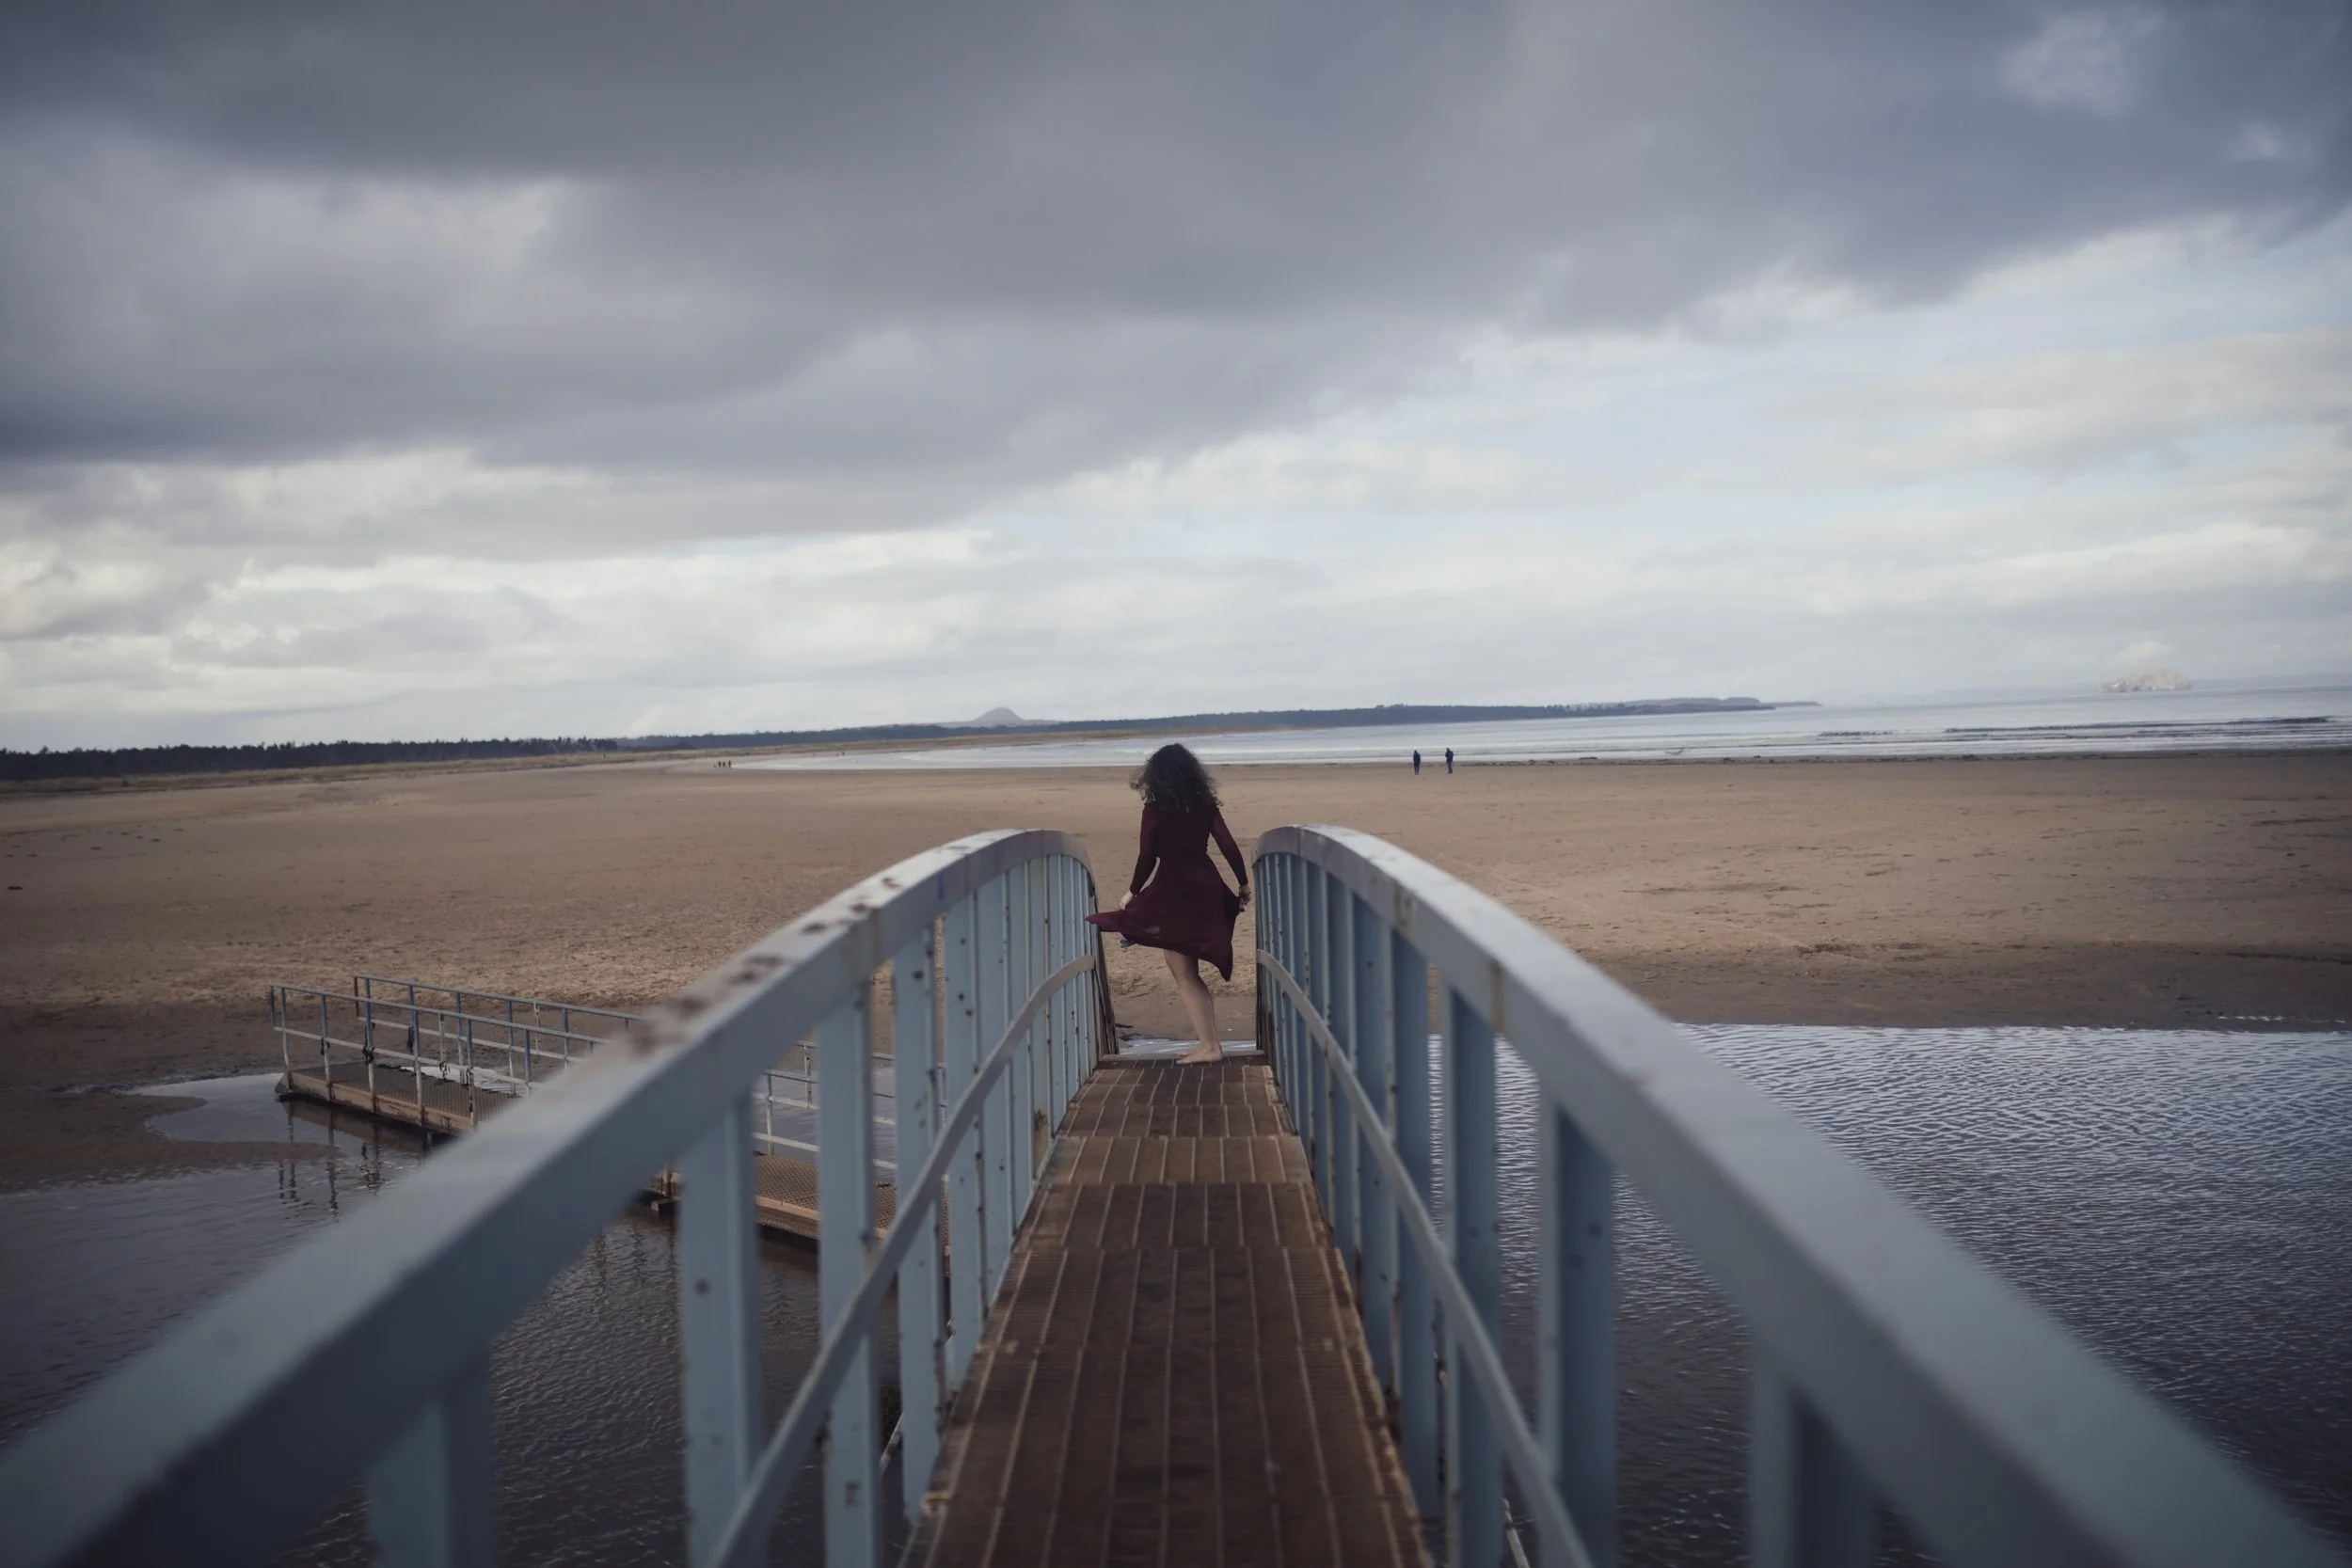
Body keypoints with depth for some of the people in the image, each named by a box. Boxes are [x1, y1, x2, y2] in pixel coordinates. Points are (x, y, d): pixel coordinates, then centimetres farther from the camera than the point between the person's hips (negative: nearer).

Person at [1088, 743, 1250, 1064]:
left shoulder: (1155, 809, -5)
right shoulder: (1205, 804, 7)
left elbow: (1147, 857, -5)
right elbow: (1229, 846, 5)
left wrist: (1132, 892, 9)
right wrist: (1244, 884, 14)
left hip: (1173, 892, -6)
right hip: (1206, 887, 6)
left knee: (1184, 974, 2)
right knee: (1190, 973, 18)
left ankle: (1209, 1045, -2)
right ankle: (1210, 1043, 17)